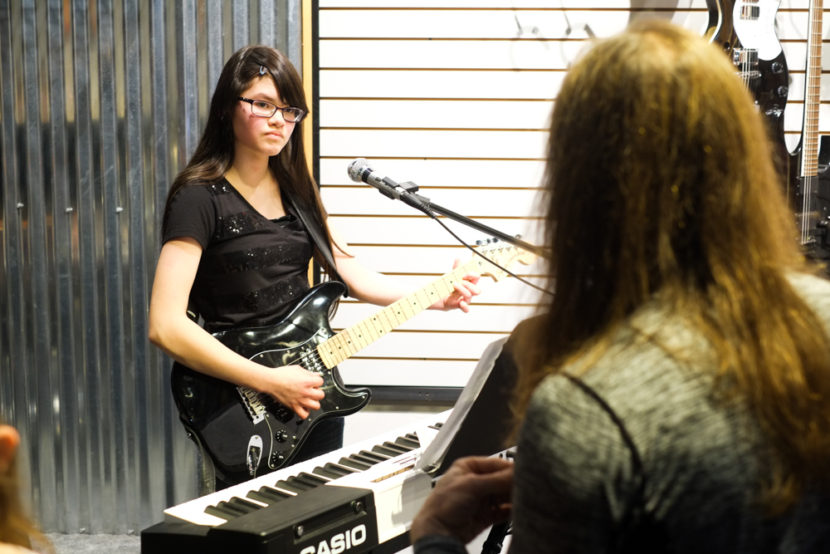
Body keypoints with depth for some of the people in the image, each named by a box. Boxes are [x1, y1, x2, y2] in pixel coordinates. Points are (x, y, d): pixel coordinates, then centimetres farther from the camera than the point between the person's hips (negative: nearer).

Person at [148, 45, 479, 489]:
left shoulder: (295, 188, 9)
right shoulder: (200, 198, -14)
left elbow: (349, 271, 10)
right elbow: (165, 326, -23)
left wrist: (433, 298, -4)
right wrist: (269, 381, -24)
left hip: (312, 389, 7)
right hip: (244, 408, -7)